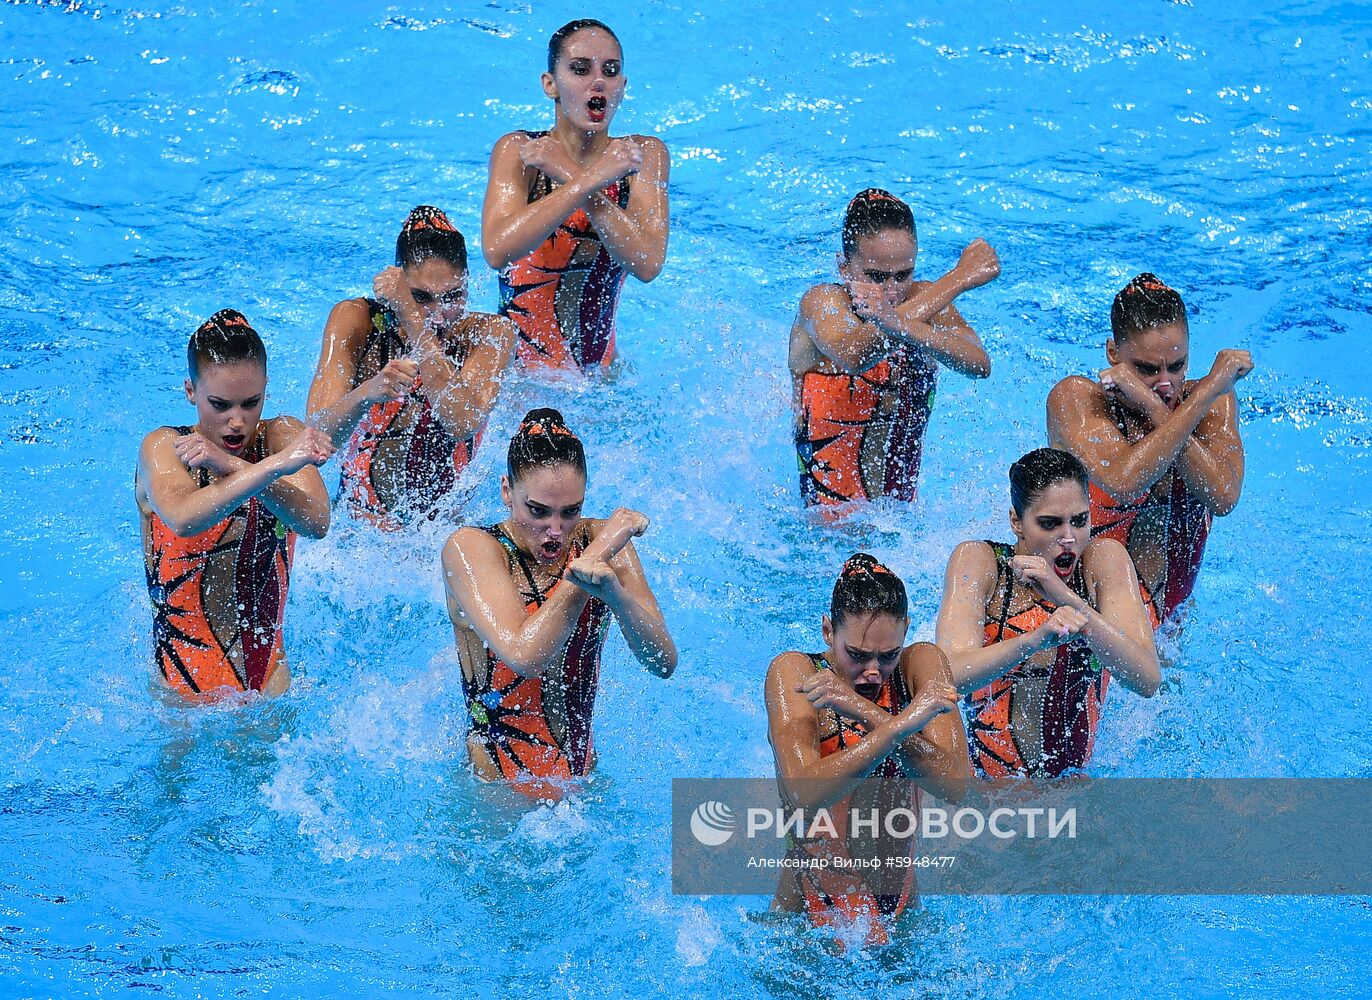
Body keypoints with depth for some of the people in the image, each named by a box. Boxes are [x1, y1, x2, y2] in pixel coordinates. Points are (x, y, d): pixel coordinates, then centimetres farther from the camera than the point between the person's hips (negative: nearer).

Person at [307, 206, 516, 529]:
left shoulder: (490, 334, -7)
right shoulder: (357, 321, -8)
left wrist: (411, 317, -26)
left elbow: (463, 424, -26)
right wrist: (366, 394, -39)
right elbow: (319, 431, -18)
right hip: (357, 522, -1)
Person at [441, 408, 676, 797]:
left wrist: (611, 588, -29)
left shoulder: (599, 538, 1)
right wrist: (598, 553, -22)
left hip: (582, 776, 4)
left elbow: (663, 662, -9)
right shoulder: (469, 548, -10)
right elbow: (524, 656, -27)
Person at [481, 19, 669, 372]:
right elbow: (497, 250, -26)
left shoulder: (644, 154, -2)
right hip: (516, 370, -3)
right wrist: (591, 179, -27)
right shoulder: (518, 151, -8)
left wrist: (569, 176, -21)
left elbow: (648, 263, -17)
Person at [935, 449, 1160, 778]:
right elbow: (950, 676, -22)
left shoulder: (1104, 560, -4)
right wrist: (1038, 638, -39)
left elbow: (1148, 682, -16)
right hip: (984, 784, -2)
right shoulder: (978, 561, -8)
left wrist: (1066, 597, -26)